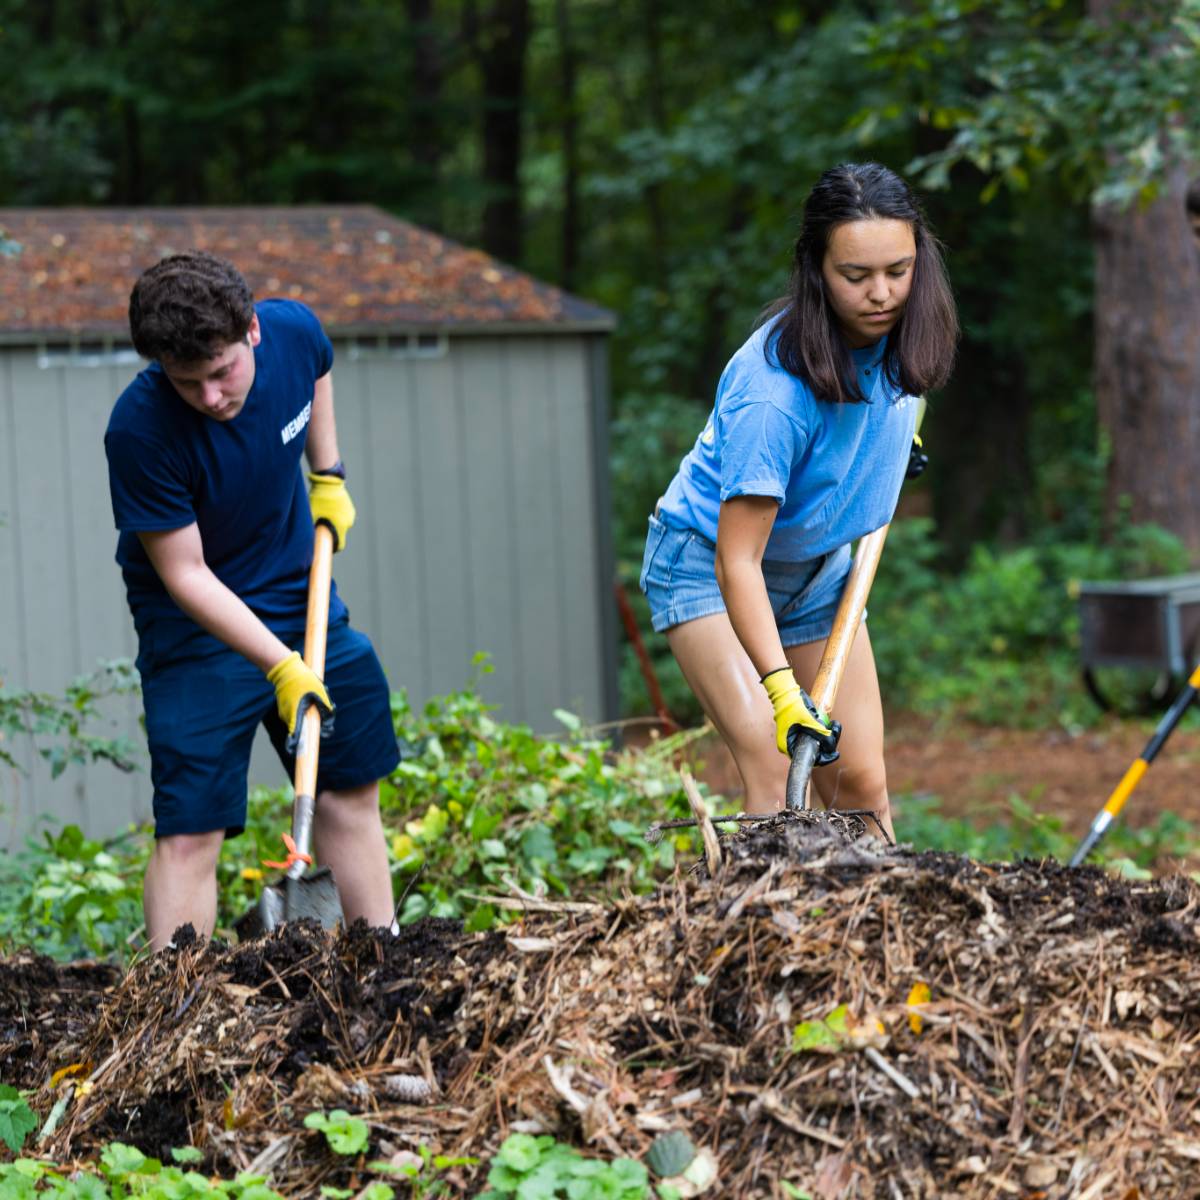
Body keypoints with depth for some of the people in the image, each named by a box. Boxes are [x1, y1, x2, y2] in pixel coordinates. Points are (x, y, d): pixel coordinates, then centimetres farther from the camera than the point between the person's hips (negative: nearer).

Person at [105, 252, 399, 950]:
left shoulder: (295, 330, -16)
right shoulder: (140, 430, -30)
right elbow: (186, 575, -24)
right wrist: (283, 669, -29)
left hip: (302, 598, 6)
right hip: (198, 627, -5)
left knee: (353, 792, 12)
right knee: (189, 833, -12)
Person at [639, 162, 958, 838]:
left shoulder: (897, 328, -16)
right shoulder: (773, 392, -36)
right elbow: (737, 562, -36)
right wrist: (782, 691, -44)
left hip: (820, 569, 6)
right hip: (707, 563, -6)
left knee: (862, 785, -1)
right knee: (775, 775, -22)